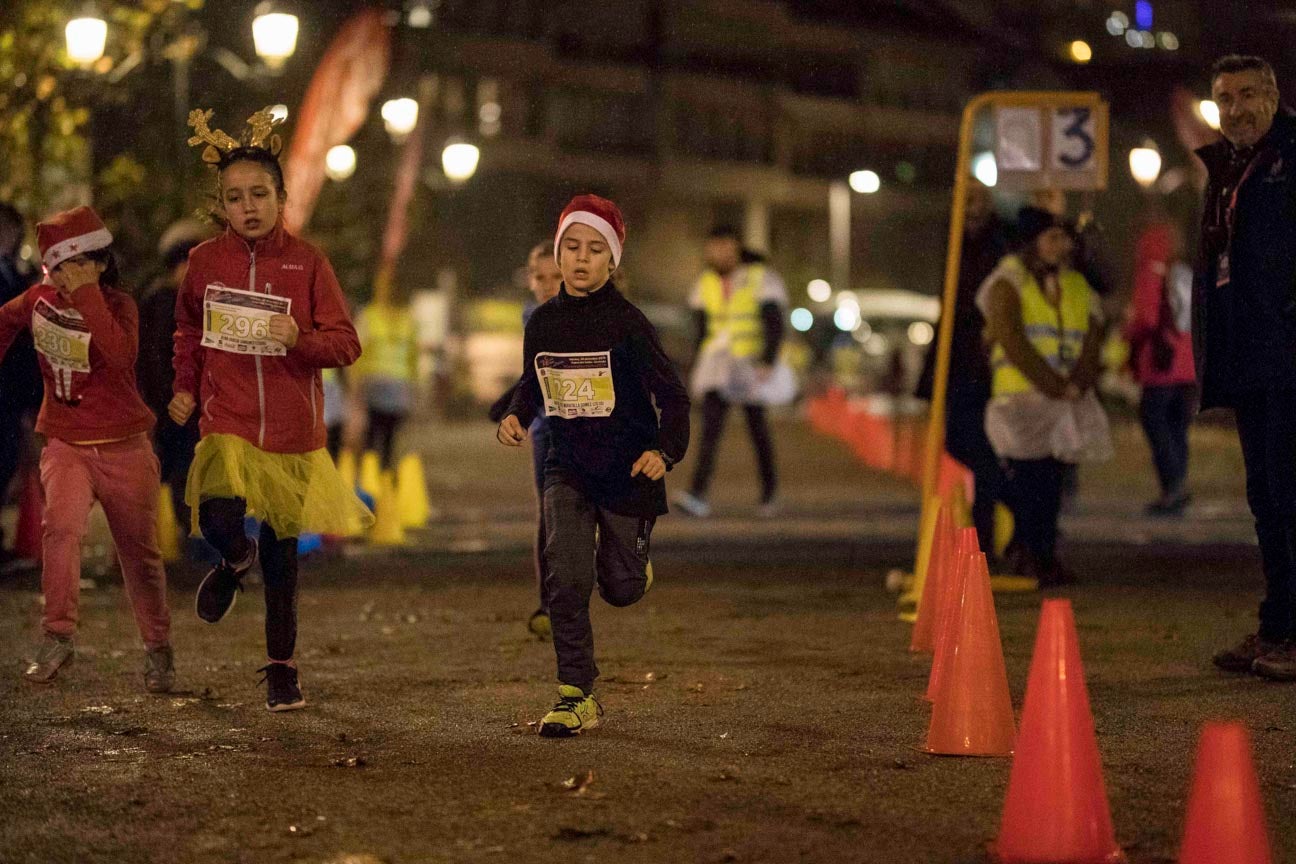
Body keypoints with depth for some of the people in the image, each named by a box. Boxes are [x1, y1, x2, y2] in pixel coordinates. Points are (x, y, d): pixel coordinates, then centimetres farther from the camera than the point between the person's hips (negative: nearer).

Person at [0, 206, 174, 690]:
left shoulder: (118, 304, -11)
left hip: (124, 447, -2)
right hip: (66, 445, 2)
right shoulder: (40, 299, 0)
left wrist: (87, 295, -33)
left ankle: (158, 649, 27)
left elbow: (120, 355, -33)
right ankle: (58, 637, -20)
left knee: (139, 551, 8)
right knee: (62, 526, -26)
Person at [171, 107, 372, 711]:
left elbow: (346, 343, -5)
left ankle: (281, 667, 25)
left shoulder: (307, 263, -5)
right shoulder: (205, 261, 1)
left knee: (281, 554, 7)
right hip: (225, 422, 0)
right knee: (219, 518, -25)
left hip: (292, 432, 0)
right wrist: (185, 387, 10)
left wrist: (300, 337, -24)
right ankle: (234, 561, 13)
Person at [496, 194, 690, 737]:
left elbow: (672, 395, -11)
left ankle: (631, 561, 45)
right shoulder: (543, 322, 1)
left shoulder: (626, 323, -12)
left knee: (620, 588, 7)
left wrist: (665, 451, -26)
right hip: (568, 468, 3)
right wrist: (515, 416, -3)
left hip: (626, 469, -3)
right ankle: (577, 697, -5)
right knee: (565, 579, -13)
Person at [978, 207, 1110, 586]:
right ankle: (1032, 559, -8)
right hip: (1021, 398, -5)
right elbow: (1012, 341, -11)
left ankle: (1046, 558, 9)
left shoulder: (1079, 288, 18)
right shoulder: (1009, 281, 0)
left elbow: (1092, 348, 9)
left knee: (1051, 481, 3)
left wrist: (1075, 385, -11)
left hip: (1065, 406, 5)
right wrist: (1054, 386, -16)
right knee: (1031, 478, -12)